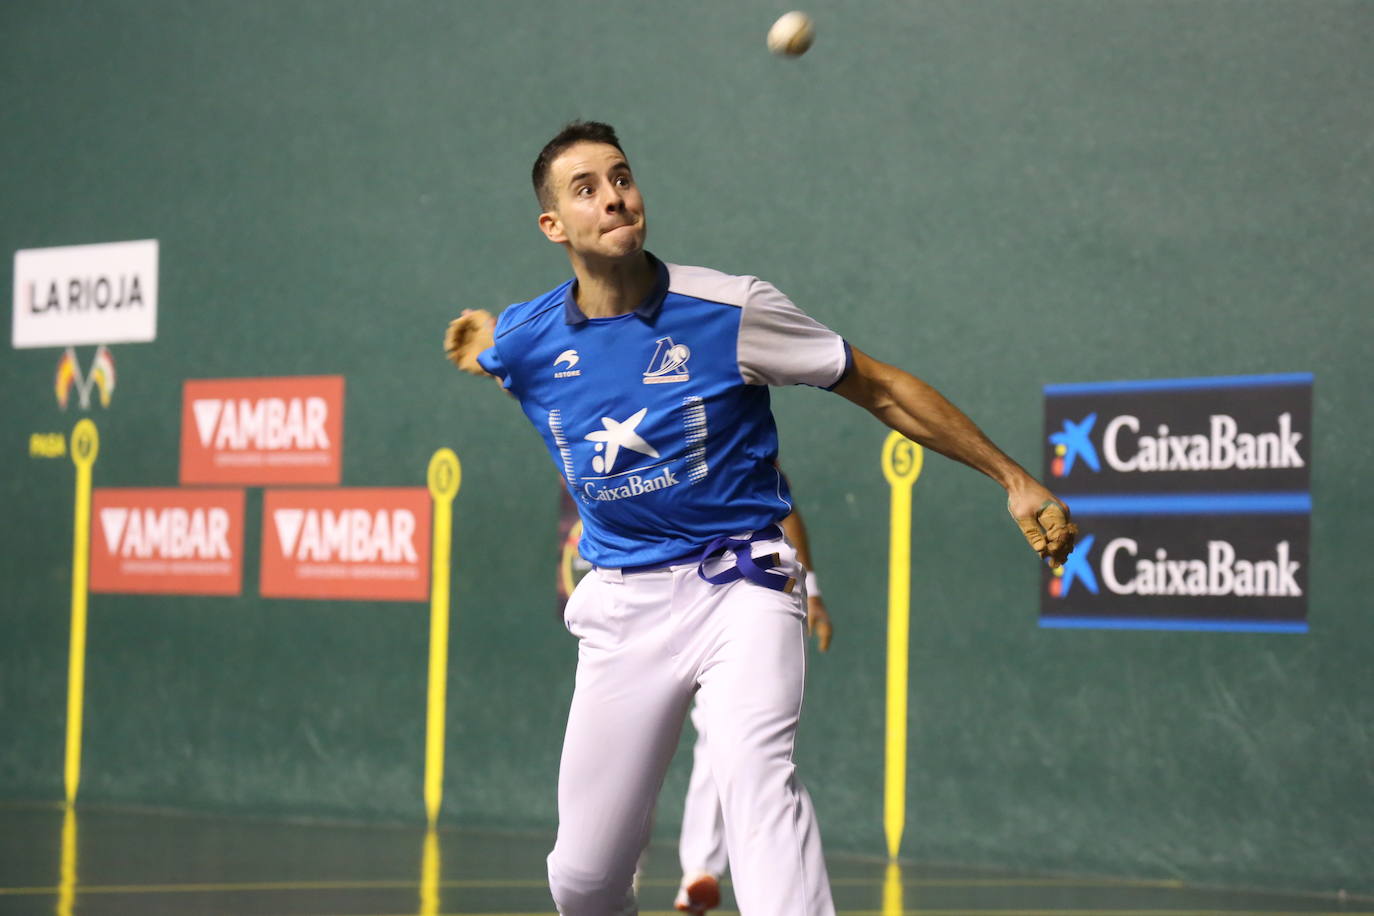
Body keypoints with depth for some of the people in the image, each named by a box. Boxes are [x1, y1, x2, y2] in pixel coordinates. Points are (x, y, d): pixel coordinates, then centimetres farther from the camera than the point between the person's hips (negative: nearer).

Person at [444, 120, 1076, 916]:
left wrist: (1014, 478, -1)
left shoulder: (729, 311, -10)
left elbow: (880, 389, 0)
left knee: (755, 769, -31)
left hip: (739, 588, -3)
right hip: (622, 605, 3)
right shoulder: (523, 343, -2)